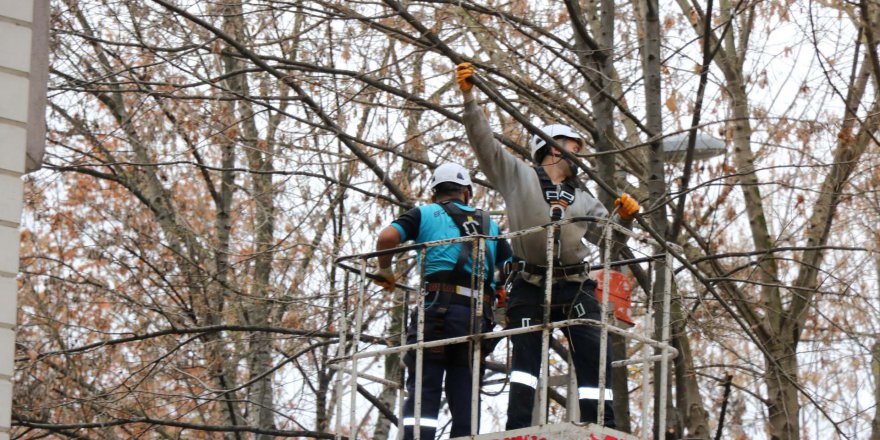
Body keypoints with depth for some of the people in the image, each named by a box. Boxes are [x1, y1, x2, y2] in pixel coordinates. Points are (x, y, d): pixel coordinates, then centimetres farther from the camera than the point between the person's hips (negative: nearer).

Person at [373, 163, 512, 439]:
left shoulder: (424, 214, 13)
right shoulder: (489, 224, 23)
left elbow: (387, 237, -3)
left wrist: (384, 270, 13)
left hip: (438, 308, -3)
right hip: (478, 317, 3)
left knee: (423, 390, -6)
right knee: (464, 396, 5)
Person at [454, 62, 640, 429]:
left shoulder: (581, 198, 21)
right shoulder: (517, 176, 9)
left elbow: (605, 234, 17)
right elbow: (483, 139, 1)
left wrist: (623, 217, -4)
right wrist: (468, 97, -9)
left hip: (574, 286, 4)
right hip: (529, 286, -3)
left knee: (594, 357, -6)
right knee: (525, 355, -10)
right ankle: (518, 429, -11)